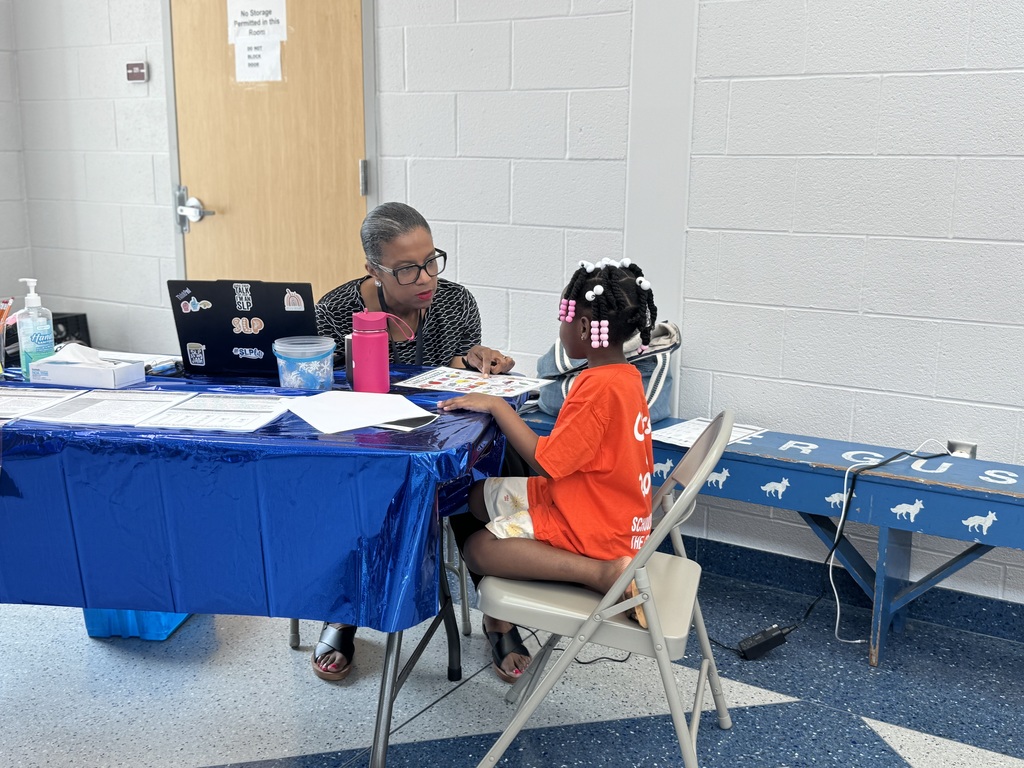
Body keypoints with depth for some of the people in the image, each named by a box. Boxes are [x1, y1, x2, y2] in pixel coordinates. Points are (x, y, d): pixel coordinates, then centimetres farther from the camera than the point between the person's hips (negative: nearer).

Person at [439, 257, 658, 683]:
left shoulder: (599, 386, -26)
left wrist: (497, 406, -15)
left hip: (595, 531, -11)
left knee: (478, 549, -15)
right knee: (482, 494, 14)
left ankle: (603, 573, -20)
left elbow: (547, 460, -24)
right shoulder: (625, 376, 6)